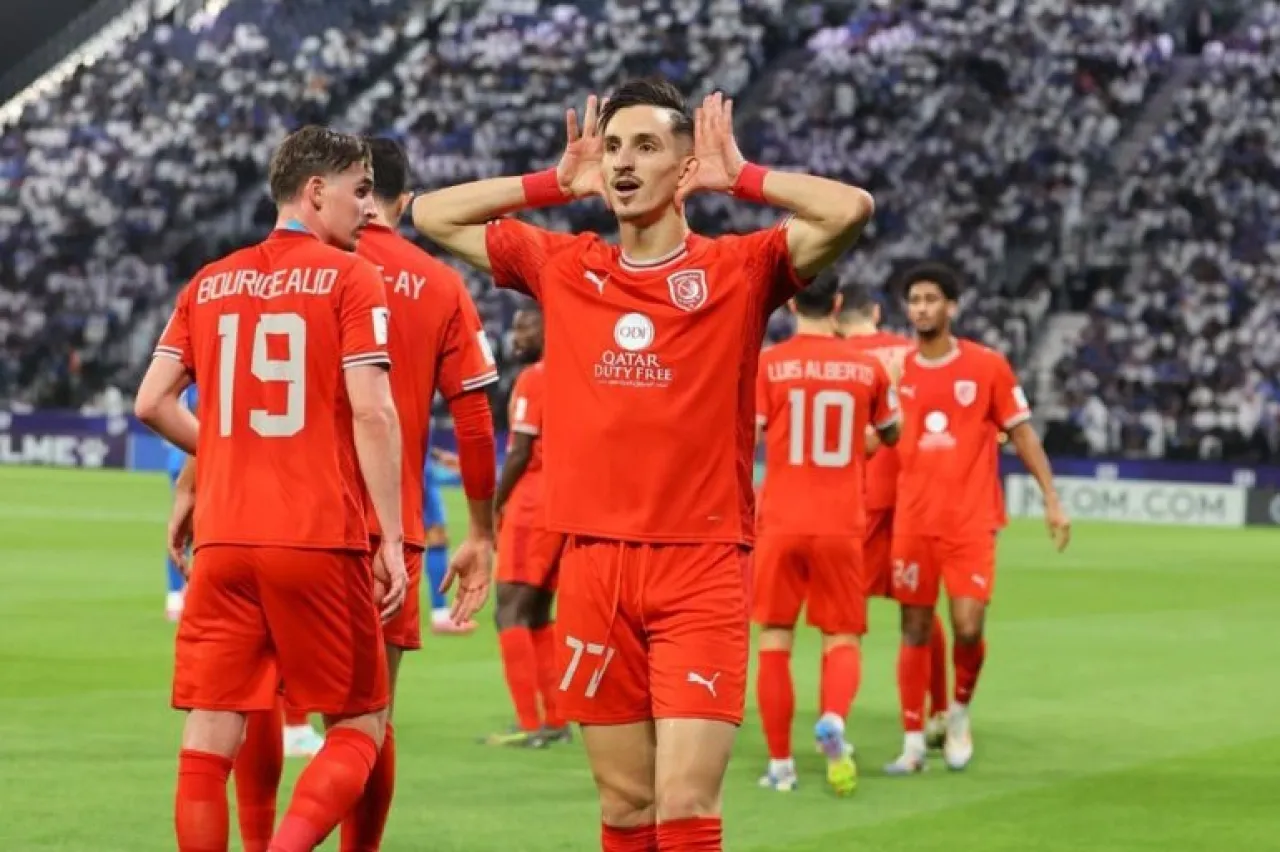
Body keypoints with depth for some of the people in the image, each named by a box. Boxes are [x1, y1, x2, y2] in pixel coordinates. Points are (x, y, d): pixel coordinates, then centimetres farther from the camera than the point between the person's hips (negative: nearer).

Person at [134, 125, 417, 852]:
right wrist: (392, 538, -10)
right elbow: (371, 411, -12)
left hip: (223, 541, 4)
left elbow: (152, 403, 8)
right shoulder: (350, 277, -2)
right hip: (321, 541, -4)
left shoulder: (210, 282, 11)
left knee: (211, 734, 5)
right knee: (359, 727, 6)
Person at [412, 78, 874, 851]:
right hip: (593, 564, 4)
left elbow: (851, 210, -16)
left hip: (701, 567, -4)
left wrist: (739, 176, -5)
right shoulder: (562, 267, 10)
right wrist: (555, 183, 11)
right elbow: (432, 215, 17)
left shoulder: (740, 269, -1)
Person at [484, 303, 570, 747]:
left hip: (533, 507, -9)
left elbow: (520, 453, -14)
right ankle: (555, 718, 17)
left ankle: (529, 723, -11)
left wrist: (494, 507, -5)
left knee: (511, 610, -6)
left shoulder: (533, 380, -11)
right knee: (538, 613, 16)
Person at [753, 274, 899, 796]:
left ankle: (780, 763, 7)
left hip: (781, 523, -1)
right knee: (843, 639, 7)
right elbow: (890, 435, 19)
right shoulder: (868, 367, 2)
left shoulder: (768, 365, -4)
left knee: (775, 641, 8)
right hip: (841, 526, 1)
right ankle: (833, 720, -23)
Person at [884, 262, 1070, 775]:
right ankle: (913, 742, 9)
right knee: (914, 631, 2)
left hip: (971, 521, -2)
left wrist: (1052, 500, 0)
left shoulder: (988, 366, -1)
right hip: (913, 521, 2)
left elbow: (1021, 433, 5)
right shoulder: (896, 371, 6)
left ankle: (959, 714, 17)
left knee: (968, 628, -10)